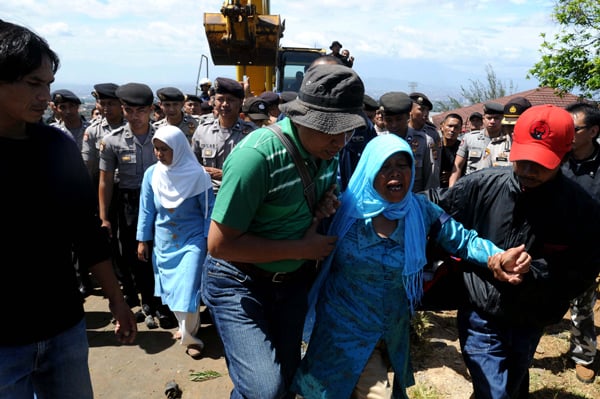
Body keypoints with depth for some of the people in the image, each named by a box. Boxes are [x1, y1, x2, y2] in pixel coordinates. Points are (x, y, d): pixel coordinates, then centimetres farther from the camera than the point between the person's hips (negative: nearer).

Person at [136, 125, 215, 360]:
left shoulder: (197, 175, -14)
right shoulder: (151, 174, -4)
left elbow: (209, 210, -8)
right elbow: (146, 210, 3)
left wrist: (211, 241, -10)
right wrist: (143, 240, 5)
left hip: (192, 240, -4)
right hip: (163, 242, 4)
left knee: (187, 289, -6)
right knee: (170, 288, 13)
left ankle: (189, 336, 18)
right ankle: (187, 327, 37)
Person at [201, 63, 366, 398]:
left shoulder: (327, 149, -6)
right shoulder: (258, 155, -29)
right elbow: (219, 244, -26)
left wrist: (327, 200, -9)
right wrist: (301, 248, -22)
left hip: (294, 279, 7)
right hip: (239, 281, -6)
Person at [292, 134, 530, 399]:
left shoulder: (420, 211, -7)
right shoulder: (345, 208, -16)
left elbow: (463, 240, -4)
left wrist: (499, 257, -19)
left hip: (392, 334, 4)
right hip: (347, 331, -4)